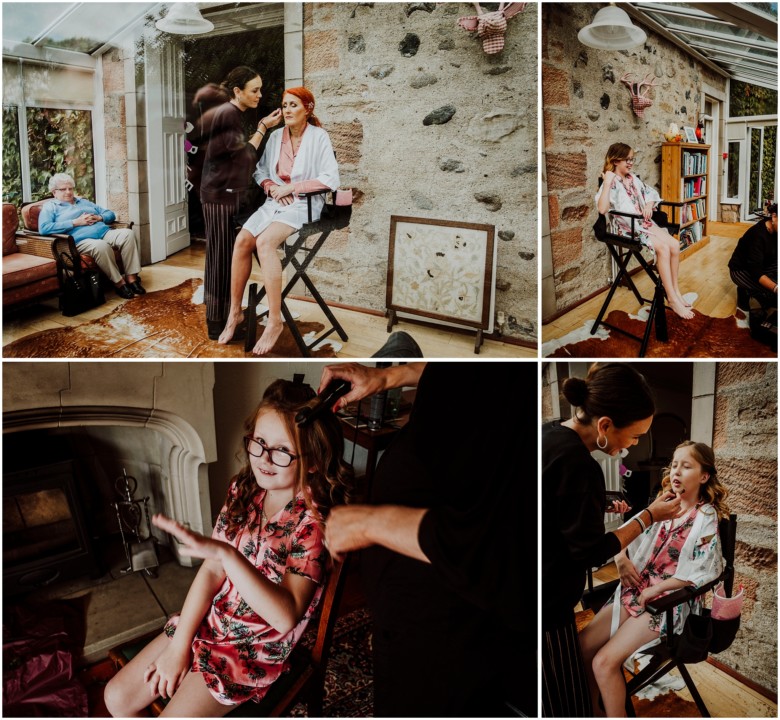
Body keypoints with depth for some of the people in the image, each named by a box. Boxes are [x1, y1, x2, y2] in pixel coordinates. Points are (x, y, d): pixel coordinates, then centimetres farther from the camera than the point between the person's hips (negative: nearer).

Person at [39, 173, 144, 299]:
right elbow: (43, 228, -6)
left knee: (127, 233, -25)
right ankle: (119, 283, -26)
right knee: (101, 246, -40)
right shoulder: (50, 207, 15)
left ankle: (132, 277, -28)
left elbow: (111, 214, 30)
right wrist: (76, 222, -8)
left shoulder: (84, 202, 32)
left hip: (105, 232, 6)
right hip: (81, 240, -6)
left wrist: (99, 218, 4)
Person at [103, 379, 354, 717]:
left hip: (256, 649, -6)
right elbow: (211, 571, -1)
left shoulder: (311, 521, -24)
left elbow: (285, 616, -34)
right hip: (208, 622, 6)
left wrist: (225, 553, -43)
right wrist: (179, 645, -6)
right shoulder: (244, 489, -5)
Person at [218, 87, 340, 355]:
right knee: (242, 240, -21)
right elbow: (260, 170, 20)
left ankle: (274, 320, -27)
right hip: (275, 201, 5)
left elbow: (331, 179, -12)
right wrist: (271, 186, -3)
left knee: (264, 242, -31)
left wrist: (291, 187, -14)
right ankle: (235, 311, -10)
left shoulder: (319, 137, -4)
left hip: (305, 203, -5)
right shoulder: (275, 137, 12)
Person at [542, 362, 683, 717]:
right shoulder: (577, 465, -26)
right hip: (546, 605, -9)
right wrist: (649, 515, -10)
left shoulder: (551, 432, 1)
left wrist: (601, 508, 7)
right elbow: (591, 552, -17)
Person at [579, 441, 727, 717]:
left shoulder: (706, 518, -5)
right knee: (580, 647, -8)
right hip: (634, 590, 6)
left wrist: (655, 590, -15)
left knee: (605, 662, -21)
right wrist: (621, 557, -4)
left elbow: (702, 572, -15)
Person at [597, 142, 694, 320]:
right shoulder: (611, 182, -10)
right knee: (663, 248, -25)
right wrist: (607, 183, -28)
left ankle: (675, 291, -2)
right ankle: (672, 299, -18)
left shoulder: (633, 179, 14)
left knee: (674, 244, -13)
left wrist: (649, 206, 4)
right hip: (625, 227, -8)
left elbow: (651, 193, 26)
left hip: (643, 222, 8)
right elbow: (602, 209, -27)